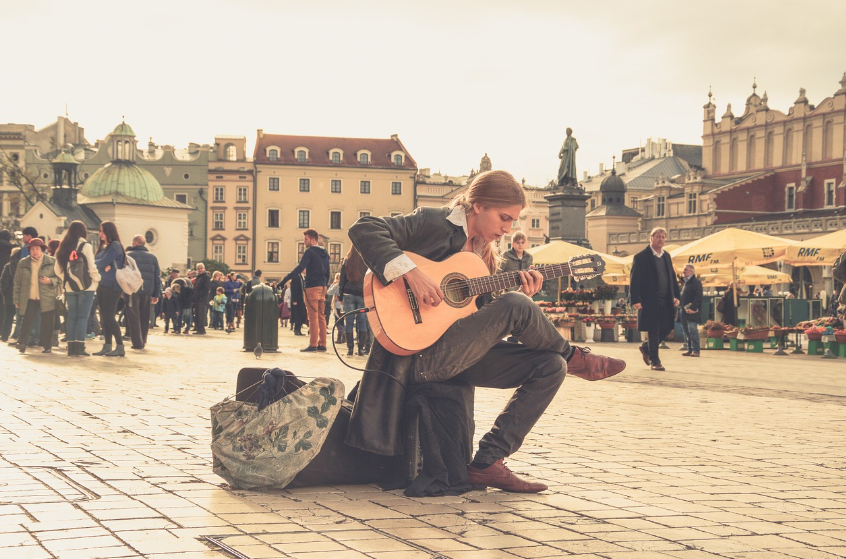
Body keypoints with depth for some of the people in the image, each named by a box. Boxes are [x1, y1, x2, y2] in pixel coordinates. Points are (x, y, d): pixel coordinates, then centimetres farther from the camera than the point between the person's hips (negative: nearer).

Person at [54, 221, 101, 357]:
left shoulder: (64, 248, 8)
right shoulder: (86, 246, -8)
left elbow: (58, 270, 8)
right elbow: (92, 267, -11)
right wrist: (97, 279, 4)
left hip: (69, 287, 5)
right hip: (86, 287, -5)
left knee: (71, 316, 10)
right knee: (83, 316, -2)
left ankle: (71, 348, 9)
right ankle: (80, 348, -6)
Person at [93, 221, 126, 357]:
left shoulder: (115, 245, -8)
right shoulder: (103, 247, 18)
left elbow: (104, 262, -15)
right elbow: (99, 263, 10)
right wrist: (103, 266, -11)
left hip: (112, 286, -9)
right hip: (102, 285, 9)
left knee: (109, 316, -10)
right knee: (104, 317, 8)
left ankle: (120, 347, -7)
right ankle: (107, 346, 12)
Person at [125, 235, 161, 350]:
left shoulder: (128, 255, -1)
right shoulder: (152, 257, 11)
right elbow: (157, 277, 10)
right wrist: (156, 294, 12)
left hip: (132, 290, -4)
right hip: (147, 292, 4)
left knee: (134, 317, 1)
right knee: (145, 317, 13)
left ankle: (137, 343, -5)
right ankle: (143, 341, 15)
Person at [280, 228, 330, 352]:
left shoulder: (309, 252, -9)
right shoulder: (324, 253, 16)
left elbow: (300, 268, -19)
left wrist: (284, 280, -20)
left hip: (312, 287, -8)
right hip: (322, 287, 8)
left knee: (313, 316, -8)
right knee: (321, 316, 9)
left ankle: (313, 344, -9)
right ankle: (322, 344, 10)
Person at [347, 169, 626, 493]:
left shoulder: (485, 253, 17)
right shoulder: (433, 223, -7)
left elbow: (486, 318, 15)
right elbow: (364, 229, -19)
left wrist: (520, 292, -2)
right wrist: (411, 274, -29)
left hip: (461, 354, 9)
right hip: (419, 355, -9)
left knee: (551, 367, -5)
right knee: (516, 307, -23)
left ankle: (488, 462, -7)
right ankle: (574, 357, 7)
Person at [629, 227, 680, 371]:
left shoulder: (666, 256, 15)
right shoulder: (641, 257, -5)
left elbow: (672, 277, 20)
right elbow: (635, 280, -9)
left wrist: (676, 295, 9)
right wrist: (635, 300, -16)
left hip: (666, 300, 6)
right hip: (650, 301, -6)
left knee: (667, 328, 5)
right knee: (653, 331, -2)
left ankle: (646, 348, 27)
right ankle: (654, 361, 8)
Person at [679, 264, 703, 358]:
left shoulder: (696, 282, -7)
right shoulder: (685, 282, 21)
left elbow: (698, 297, -16)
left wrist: (692, 308, -23)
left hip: (691, 312, -9)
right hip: (684, 311, 9)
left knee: (692, 330, -12)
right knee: (686, 332, 10)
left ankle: (696, 350, -11)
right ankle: (690, 349, 16)